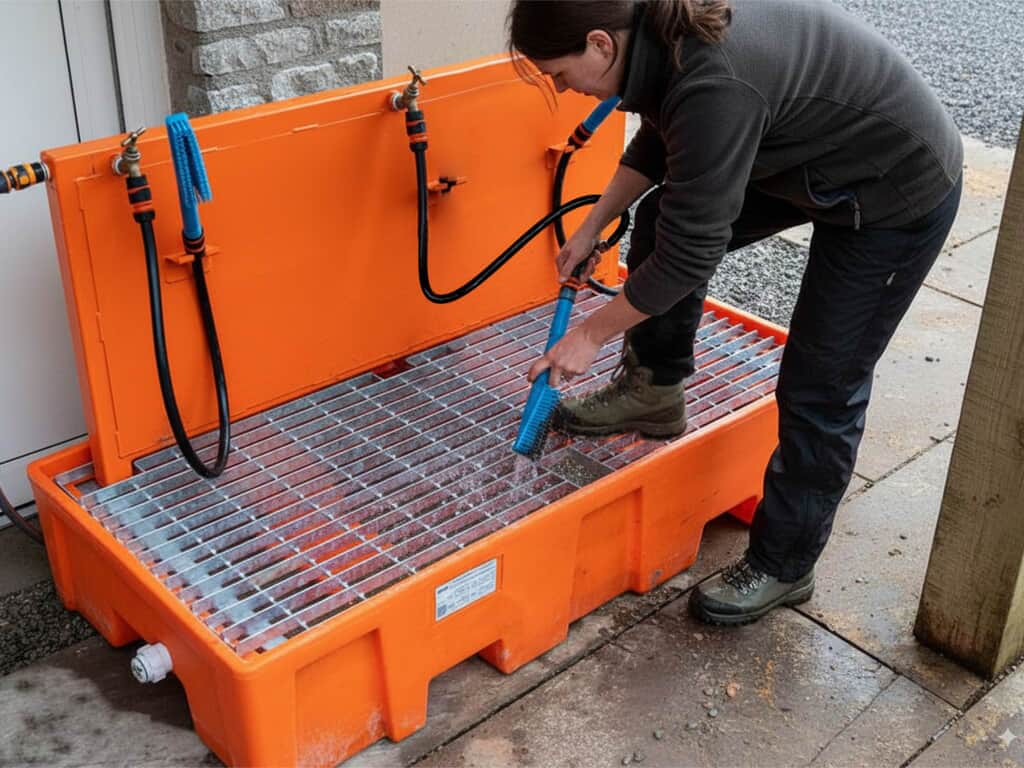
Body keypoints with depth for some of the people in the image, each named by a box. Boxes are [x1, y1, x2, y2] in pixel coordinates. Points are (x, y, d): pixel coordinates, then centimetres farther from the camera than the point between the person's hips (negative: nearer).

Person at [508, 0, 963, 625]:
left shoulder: (713, 88, -37)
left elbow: (691, 255, -28)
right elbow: (658, 142, 11)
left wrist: (592, 334, -15)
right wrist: (591, 229, 15)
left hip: (899, 196, -9)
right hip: (815, 158, 9)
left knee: (821, 390, -2)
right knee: (660, 218, 10)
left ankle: (783, 568, 17)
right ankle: (653, 393, 29)